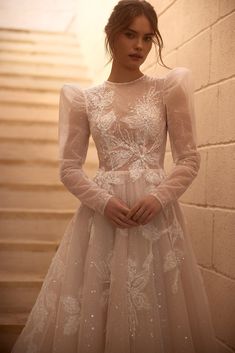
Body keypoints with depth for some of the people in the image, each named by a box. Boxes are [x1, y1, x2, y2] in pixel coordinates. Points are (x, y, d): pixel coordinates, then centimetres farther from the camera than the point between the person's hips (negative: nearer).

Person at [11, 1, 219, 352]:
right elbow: (69, 168, 5)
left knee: (155, 317, 4)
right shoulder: (84, 98, 8)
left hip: (156, 215, -1)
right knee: (90, 312, 5)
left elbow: (190, 159, 3)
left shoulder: (168, 88, 5)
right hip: (101, 214, 1)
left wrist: (158, 198, -14)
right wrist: (103, 202, -12)